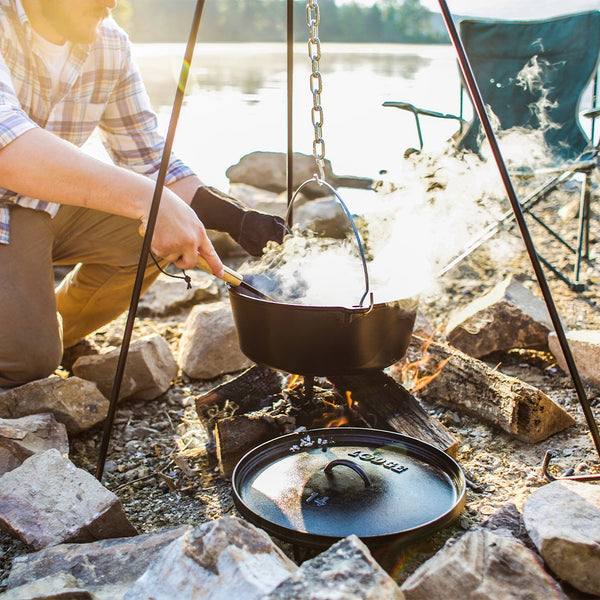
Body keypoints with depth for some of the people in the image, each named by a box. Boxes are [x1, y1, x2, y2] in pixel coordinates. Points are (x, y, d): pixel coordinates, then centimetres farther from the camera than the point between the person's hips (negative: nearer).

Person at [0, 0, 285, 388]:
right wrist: (145, 198, -46)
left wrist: (238, 219, -16)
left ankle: (56, 334, 8)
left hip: (49, 203, 6)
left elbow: (150, 161, -2)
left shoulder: (112, 46, -4)